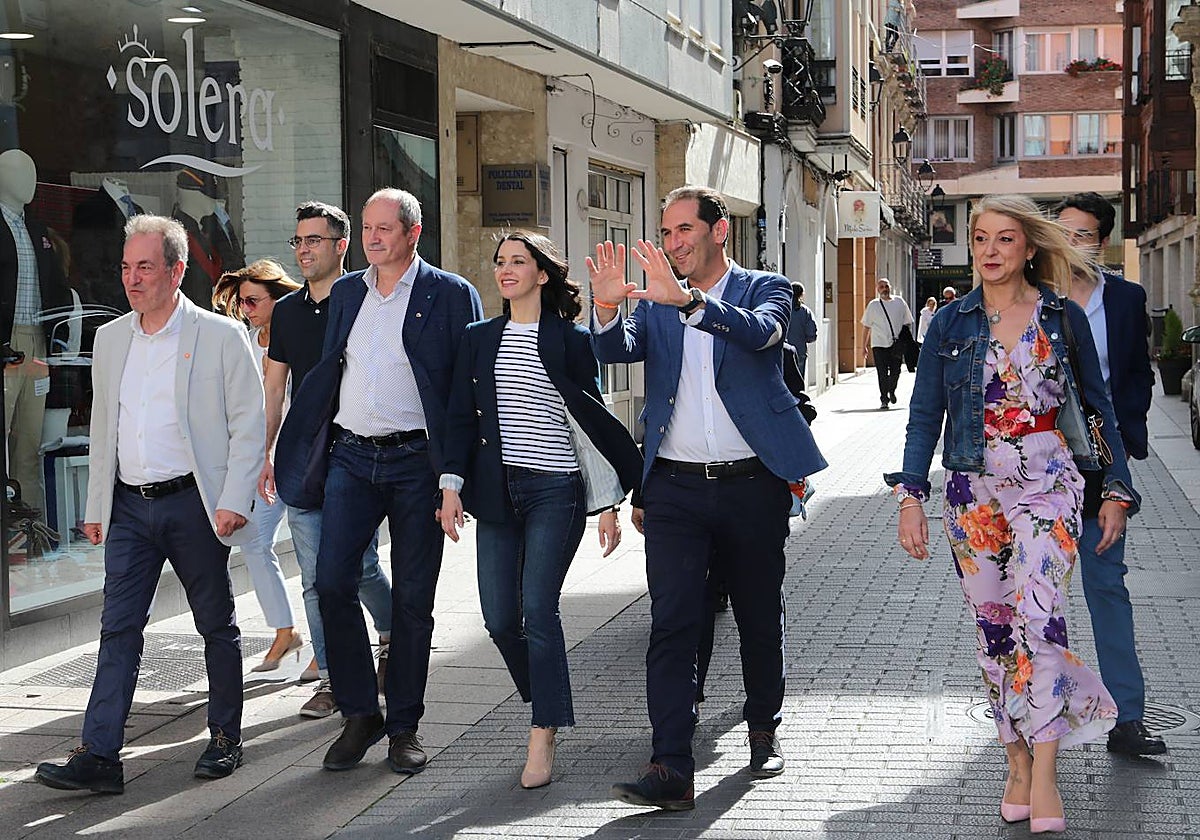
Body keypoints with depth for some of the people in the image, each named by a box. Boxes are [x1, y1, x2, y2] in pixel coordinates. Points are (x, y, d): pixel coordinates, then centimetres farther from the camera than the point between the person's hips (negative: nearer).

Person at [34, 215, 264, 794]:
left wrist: (234, 501, -13)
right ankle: (99, 757, -3)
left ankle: (226, 740, 21)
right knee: (118, 629, -1)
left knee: (216, 626, 8)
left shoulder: (221, 336, -5)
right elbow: (103, 427, 17)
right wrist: (96, 506, 14)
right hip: (130, 507, 4)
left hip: (193, 502, -4)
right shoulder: (110, 339, 11)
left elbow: (248, 424, -5)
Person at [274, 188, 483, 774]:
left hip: (416, 462, -4)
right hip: (350, 457, 4)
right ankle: (360, 715, 8)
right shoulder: (345, 293, 13)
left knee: (412, 599, 3)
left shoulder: (451, 295, -1)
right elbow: (327, 371, 17)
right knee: (332, 583, -6)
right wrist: (289, 453, 12)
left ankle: (404, 726, 14)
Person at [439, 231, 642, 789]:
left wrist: (609, 504, -1)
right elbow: (461, 416, 11)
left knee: (538, 611, -11)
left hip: (554, 490, -4)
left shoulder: (571, 340, 1)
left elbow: (593, 420, 2)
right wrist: (452, 485, -1)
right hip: (496, 491, 4)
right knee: (499, 619, 2)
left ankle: (542, 741, -6)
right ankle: (548, 705, 26)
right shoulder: (480, 339, 12)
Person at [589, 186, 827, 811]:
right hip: (676, 486, 1)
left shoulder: (763, 289, 3)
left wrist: (689, 299, -35)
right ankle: (671, 769, -11)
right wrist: (607, 306, -27)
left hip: (752, 483, -1)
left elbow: (763, 332, -20)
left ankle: (763, 731, 34)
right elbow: (617, 351, -6)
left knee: (760, 617, 13)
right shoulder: (656, 302, 11)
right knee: (671, 622, -9)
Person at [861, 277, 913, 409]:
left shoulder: (899, 303, 7)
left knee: (895, 372, 2)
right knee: (882, 373, -6)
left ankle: (891, 391, 30)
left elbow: (907, 323, 14)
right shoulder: (873, 305, 4)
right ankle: (884, 399, 2)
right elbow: (866, 327, 8)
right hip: (879, 344, -1)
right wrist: (864, 346, 6)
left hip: (897, 344, 1)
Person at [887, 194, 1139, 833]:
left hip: (1047, 482, -2)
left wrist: (1118, 491, 7)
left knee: (1039, 610, -20)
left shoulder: (1063, 318, 2)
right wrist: (911, 497, -4)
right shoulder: (950, 323, 4)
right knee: (993, 626, 4)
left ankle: (1045, 776, -20)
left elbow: (1098, 406, 9)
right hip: (975, 490, 2)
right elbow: (925, 415, 4)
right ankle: (1018, 766, 15)